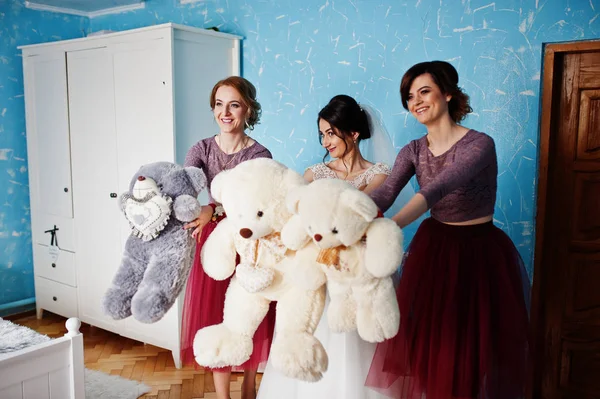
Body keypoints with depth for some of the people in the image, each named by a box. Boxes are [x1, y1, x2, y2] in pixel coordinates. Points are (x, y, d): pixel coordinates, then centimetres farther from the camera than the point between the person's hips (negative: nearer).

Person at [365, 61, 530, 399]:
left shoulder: (480, 144, -16)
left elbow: (438, 189, -33)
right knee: (426, 340, 11)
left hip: (480, 253, -4)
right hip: (434, 249, 5)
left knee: (473, 344, 6)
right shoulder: (413, 151, 1)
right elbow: (383, 194, -15)